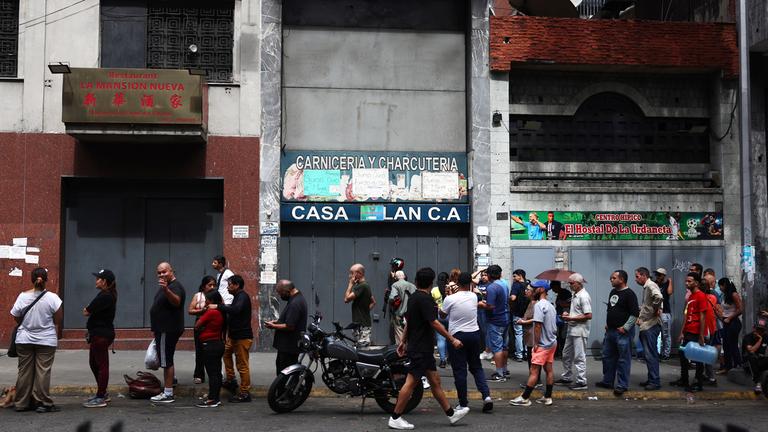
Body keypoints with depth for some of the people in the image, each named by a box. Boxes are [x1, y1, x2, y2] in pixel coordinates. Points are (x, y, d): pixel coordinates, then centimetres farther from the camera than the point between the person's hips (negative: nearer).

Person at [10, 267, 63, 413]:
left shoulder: (22, 297, -4)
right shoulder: (52, 297, -11)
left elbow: (16, 318, 4)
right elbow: (58, 320, -6)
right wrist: (59, 334, 11)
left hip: (24, 340, 3)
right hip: (46, 341, -2)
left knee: (25, 371, 10)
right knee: (43, 371, 1)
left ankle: (21, 403, 15)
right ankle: (43, 403, 0)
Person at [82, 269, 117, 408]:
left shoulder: (105, 296, -19)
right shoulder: (107, 295, 15)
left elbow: (86, 312, -16)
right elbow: (88, 311, 20)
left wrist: (87, 310, 4)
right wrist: (89, 310, 0)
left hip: (101, 335, -11)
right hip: (98, 333, 11)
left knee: (101, 365, -5)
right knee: (94, 363, 18)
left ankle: (100, 398, -1)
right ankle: (101, 393, 28)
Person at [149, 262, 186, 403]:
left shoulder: (175, 286, -17)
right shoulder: (166, 286, 18)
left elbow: (176, 301, -39)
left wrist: (166, 290, -56)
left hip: (169, 331, -11)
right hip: (164, 330, 11)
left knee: (166, 361, -9)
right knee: (166, 361, 16)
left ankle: (168, 394, -7)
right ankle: (167, 391, 23)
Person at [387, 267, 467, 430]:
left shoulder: (414, 297, 12)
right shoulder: (425, 299, -17)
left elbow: (408, 322, 19)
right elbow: (434, 323, -20)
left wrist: (403, 341, 26)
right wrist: (452, 339, -16)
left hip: (423, 349, 10)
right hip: (421, 349, -10)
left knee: (435, 381, 12)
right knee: (411, 382, -6)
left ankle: (451, 413, 18)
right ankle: (395, 418, -2)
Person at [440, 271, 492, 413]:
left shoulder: (450, 299, -12)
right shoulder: (474, 297, 1)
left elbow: (442, 314, 5)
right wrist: (456, 292, 25)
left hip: (457, 336, -4)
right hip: (474, 334, 4)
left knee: (459, 370, 2)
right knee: (476, 367, 15)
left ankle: (463, 403, 6)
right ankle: (486, 395, -2)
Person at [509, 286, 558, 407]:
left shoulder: (539, 305, -15)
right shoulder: (550, 305, 14)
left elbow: (538, 325, -20)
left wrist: (537, 343, -16)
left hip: (543, 344, -9)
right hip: (552, 342, 9)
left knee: (534, 371, -6)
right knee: (549, 369, 11)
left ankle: (525, 398, -5)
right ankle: (547, 397, 14)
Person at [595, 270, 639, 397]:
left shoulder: (629, 294, -12)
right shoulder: (613, 292, 15)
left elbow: (635, 313, -17)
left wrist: (625, 328, -18)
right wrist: (607, 323, 16)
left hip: (623, 332, -9)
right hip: (610, 330, 9)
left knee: (623, 359, -4)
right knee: (608, 356, 15)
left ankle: (622, 385, 1)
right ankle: (607, 381, 26)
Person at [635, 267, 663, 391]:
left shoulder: (651, 285, -13)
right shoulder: (646, 287, 18)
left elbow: (658, 297, -34)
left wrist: (656, 310, -20)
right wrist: (640, 318, 16)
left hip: (651, 326, -10)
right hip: (645, 326, 10)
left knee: (651, 354, -7)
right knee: (648, 354, 15)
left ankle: (655, 382, -4)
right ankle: (651, 379, 22)